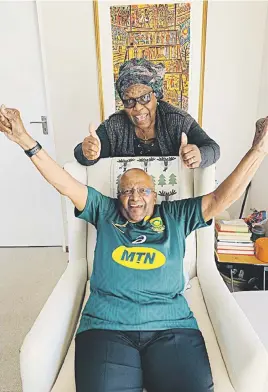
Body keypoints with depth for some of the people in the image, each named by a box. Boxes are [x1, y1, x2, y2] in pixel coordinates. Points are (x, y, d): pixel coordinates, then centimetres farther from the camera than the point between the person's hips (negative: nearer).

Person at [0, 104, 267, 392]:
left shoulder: (176, 216, 12)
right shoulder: (105, 212, 13)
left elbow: (222, 198, 5)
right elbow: (65, 185, 7)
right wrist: (25, 140, 0)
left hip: (171, 326, 1)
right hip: (106, 325, 0)